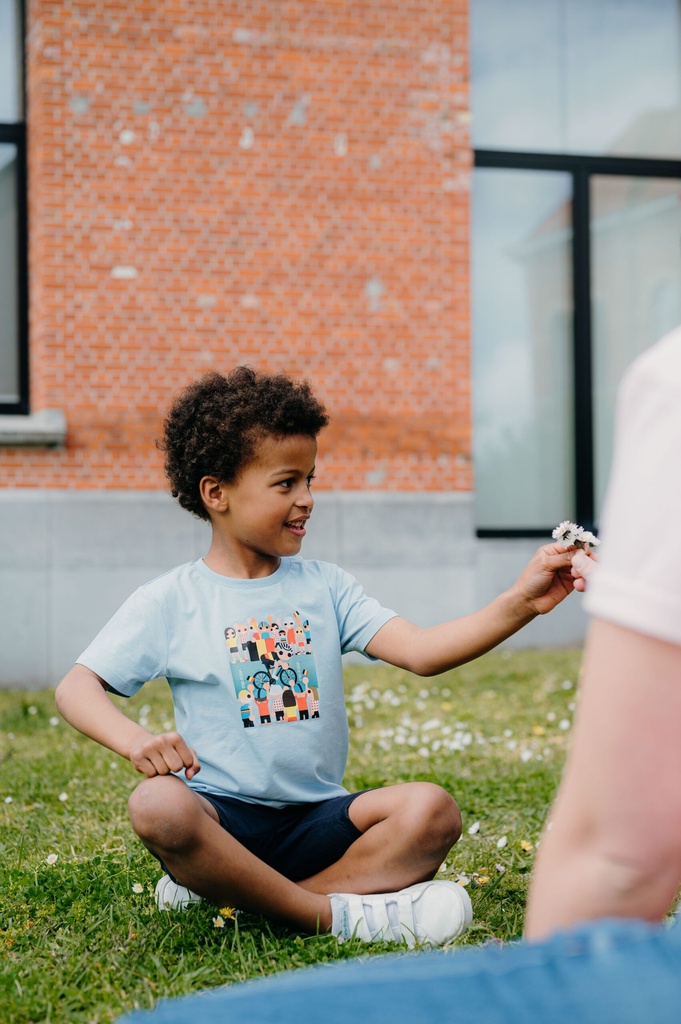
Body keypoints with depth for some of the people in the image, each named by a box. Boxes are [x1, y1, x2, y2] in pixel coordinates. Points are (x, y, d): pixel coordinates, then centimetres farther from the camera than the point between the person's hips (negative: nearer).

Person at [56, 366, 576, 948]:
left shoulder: (324, 587, 9)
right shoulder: (170, 603, 2)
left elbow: (421, 651, -3)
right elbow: (77, 686, 0)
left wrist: (520, 604, -18)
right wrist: (135, 740, -21)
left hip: (317, 818, 3)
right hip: (221, 814, -3)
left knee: (432, 811, -23)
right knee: (158, 806, -36)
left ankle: (228, 888, -20)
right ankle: (337, 913, -25)